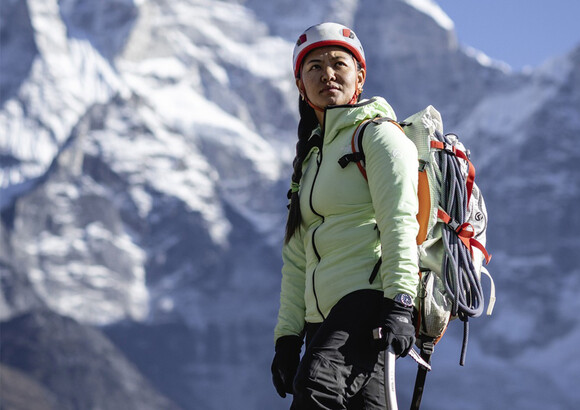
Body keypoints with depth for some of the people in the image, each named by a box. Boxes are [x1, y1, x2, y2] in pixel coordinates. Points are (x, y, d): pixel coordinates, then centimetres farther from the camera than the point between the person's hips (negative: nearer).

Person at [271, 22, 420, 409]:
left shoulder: (377, 134, 4)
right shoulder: (309, 159, 26)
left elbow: (400, 222, -9)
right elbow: (297, 261, 24)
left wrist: (399, 303, -21)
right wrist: (287, 337, 16)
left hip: (370, 296, -8)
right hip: (322, 317, 8)